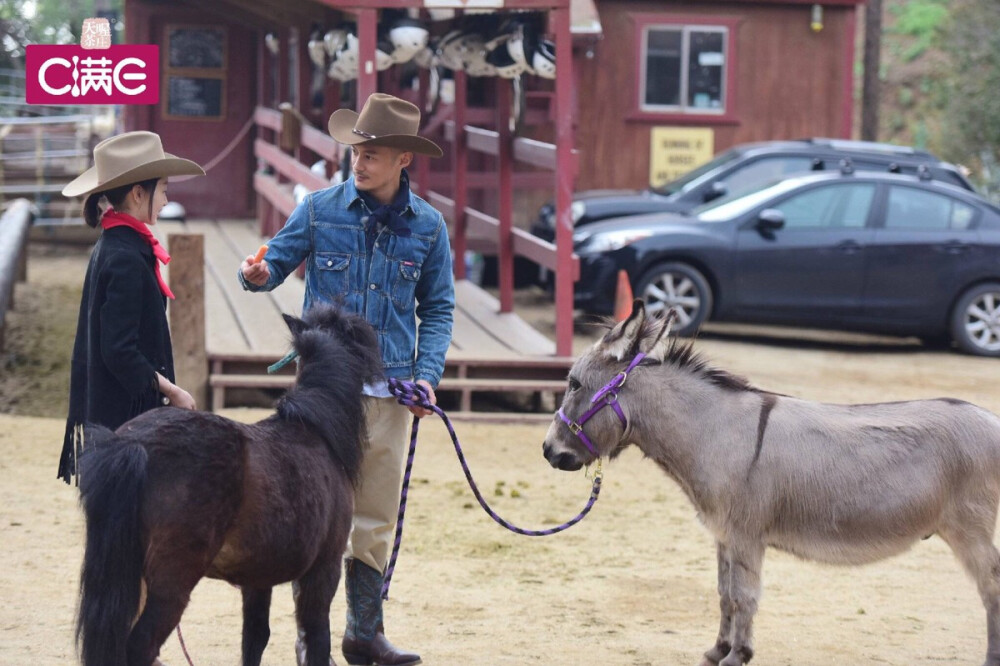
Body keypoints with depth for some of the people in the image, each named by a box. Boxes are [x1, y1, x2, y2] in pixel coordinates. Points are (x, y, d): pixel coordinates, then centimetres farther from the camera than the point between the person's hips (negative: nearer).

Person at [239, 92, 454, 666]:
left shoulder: (428, 226, 3)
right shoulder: (320, 210, -2)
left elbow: (437, 308, 9)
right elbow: (277, 264, 5)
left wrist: (428, 375, -4)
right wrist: (257, 274, -19)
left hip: (391, 391, 2)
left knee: (377, 519, 10)